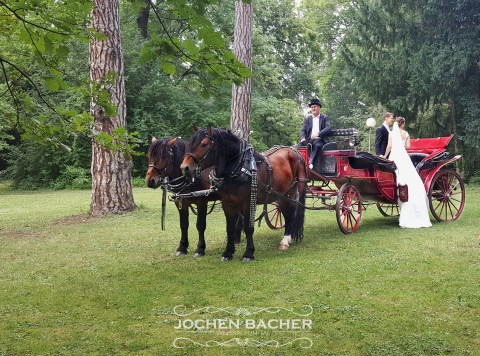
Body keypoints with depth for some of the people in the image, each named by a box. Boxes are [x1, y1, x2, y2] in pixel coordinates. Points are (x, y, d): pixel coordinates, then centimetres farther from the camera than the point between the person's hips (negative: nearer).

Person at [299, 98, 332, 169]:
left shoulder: (325, 118, 11)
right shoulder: (307, 118, 20)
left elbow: (328, 128, -6)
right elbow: (303, 130, 11)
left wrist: (318, 134, -22)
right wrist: (303, 138, -12)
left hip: (320, 140, -3)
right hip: (309, 140, 3)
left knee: (317, 145, -37)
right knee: (301, 144, -29)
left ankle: (310, 162, -47)